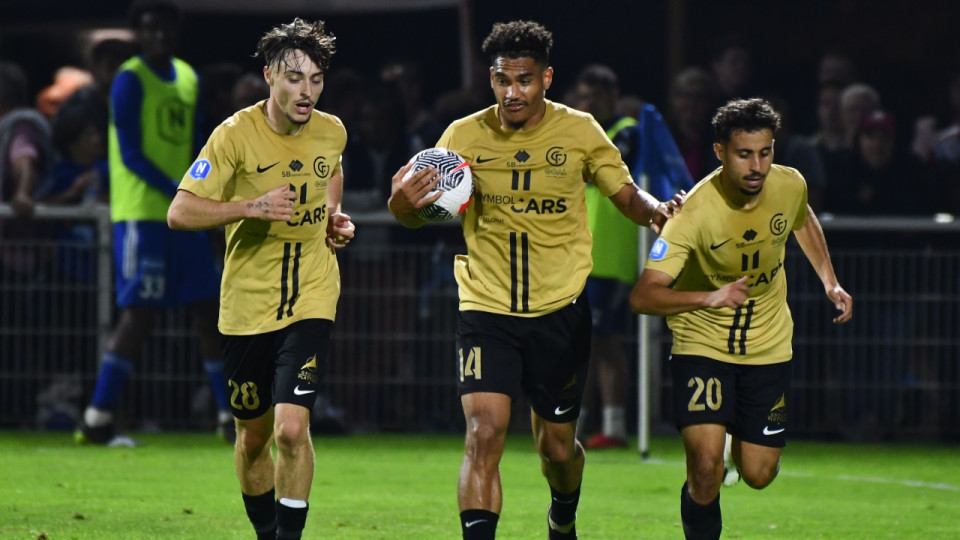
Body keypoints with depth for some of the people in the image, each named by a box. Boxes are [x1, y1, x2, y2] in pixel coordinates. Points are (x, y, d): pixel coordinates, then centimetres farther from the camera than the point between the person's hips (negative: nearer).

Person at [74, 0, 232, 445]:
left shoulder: (188, 78, 14)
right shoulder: (130, 80, -8)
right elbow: (130, 154, -14)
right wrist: (177, 193, -23)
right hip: (142, 213, -7)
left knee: (207, 308, 8)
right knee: (140, 311, -11)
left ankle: (231, 416, 14)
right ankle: (98, 418, -7)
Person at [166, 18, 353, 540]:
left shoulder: (331, 132, -1)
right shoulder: (236, 135, -13)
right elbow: (179, 212, -16)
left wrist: (333, 217, 7)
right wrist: (252, 207, -27)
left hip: (311, 300, 1)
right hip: (247, 305, -1)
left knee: (291, 429, -17)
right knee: (253, 436, 11)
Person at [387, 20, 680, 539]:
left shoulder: (579, 131, -4)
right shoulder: (464, 136, -5)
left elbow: (627, 196, 5)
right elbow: (413, 217, -1)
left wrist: (654, 210, -18)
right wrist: (402, 200, -25)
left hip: (560, 311, 1)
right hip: (486, 308, -1)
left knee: (557, 447, 11)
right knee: (484, 433, -19)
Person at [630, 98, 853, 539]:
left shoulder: (789, 185, -11)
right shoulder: (695, 213, -26)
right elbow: (642, 296, -30)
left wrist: (829, 282, 10)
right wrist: (709, 297, -42)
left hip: (768, 347, 4)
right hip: (702, 345, -4)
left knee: (758, 475, 5)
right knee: (705, 467, -20)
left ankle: (741, 445, 40)